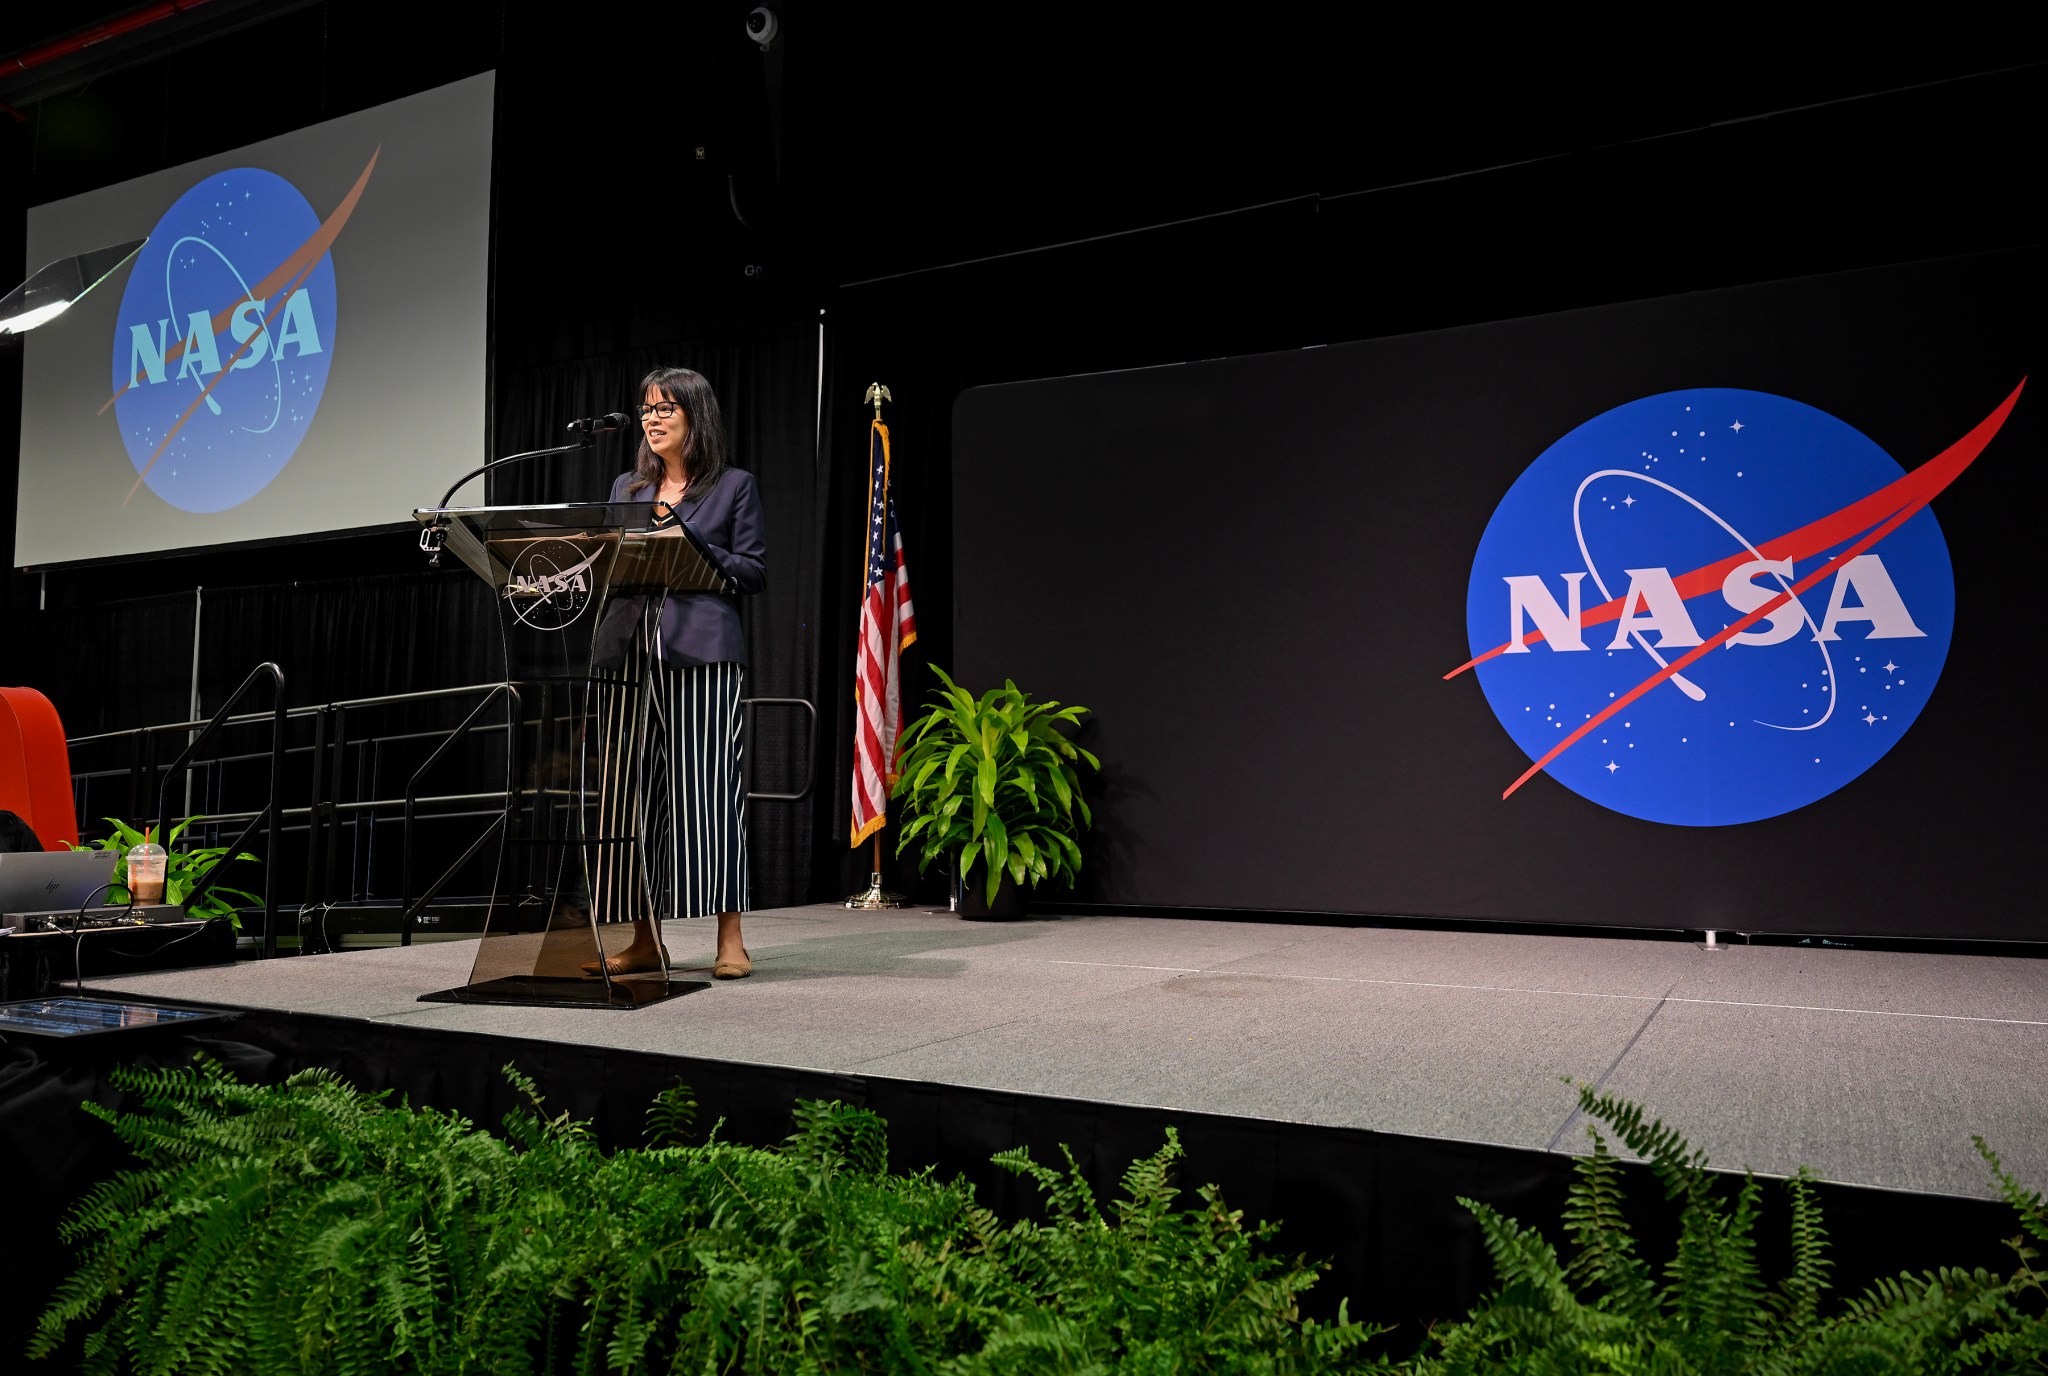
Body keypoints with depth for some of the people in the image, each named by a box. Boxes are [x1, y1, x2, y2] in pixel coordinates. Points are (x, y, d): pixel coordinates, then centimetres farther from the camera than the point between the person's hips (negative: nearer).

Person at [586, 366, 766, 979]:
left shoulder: (733, 485, 8)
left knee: (707, 786, -9)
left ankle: (730, 940, -5)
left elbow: (755, 571, 2)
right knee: (629, 791, 2)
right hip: (628, 651, 5)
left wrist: (691, 547, -9)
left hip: (703, 652, -4)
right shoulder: (626, 488, 21)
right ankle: (645, 940, 10)